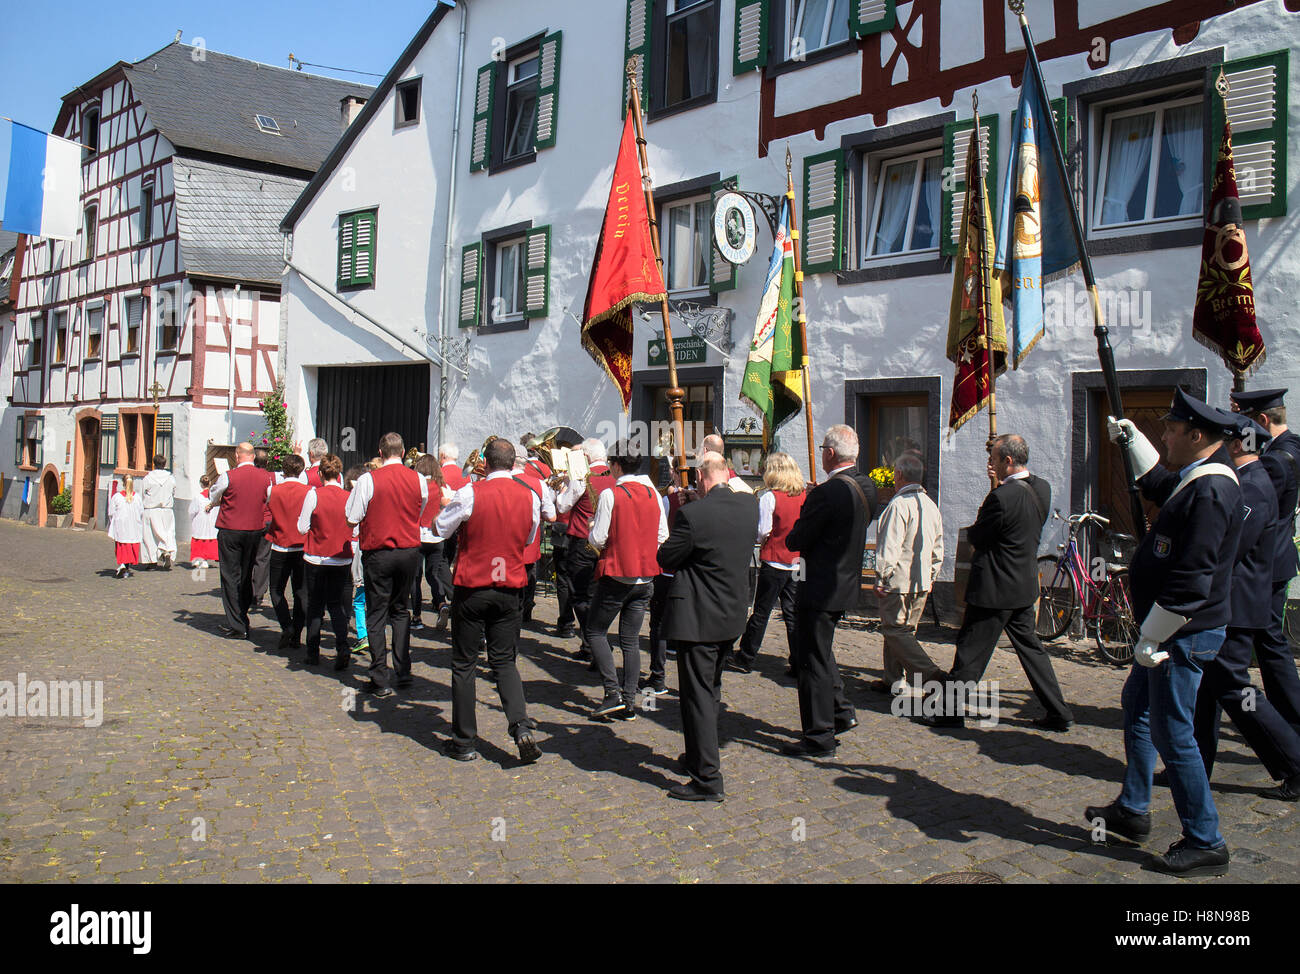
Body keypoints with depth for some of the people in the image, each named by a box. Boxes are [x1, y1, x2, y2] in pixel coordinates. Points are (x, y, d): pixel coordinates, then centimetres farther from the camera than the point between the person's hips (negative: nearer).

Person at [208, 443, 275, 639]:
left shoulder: (228, 477, -11)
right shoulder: (266, 477, 0)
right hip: (255, 531, 4)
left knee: (231, 578, 1)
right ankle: (241, 620, 24)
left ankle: (237, 626, -1)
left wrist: (213, 505, 30)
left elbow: (212, 498, 7)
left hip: (230, 531, -4)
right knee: (246, 577, 16)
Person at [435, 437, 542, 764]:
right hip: (509, 588, 3)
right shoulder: (530, 497, -2)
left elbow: (441, 529, 0)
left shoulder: (471, 493, -13)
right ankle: (521, 727, -6)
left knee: (463, 663, 8)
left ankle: (463, 742, 13)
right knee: (504, 660, 14)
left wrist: (449, 506, 17)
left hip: (471, 587, -3)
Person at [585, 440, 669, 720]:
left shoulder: (610, 495, -13)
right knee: (631, 639, 11)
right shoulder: (653, 494, 3)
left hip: (615, 575, -5)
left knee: (595, 631, 9)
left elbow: (598, 539, -14)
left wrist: (592, 533, 7)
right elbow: (663, 537, 5)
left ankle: (613, 692, -1)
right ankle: (629, 701, 10)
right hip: (645, 576, 5)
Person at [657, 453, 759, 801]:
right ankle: (701, 756, 37)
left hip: (698, 618, -7)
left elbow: (666, 559, -11)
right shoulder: (749, 505, -2)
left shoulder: (693, 513, -22)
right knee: (711, 690, 22)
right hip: (733, 614, 8)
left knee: (698, 696, 0)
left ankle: (708, 779, 3)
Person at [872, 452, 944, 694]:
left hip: (899, 581, -8)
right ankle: (893, 679, 19)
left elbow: (890, 547, -19)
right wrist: (930, 579, 22)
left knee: (895, 630, -4)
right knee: (904, 630, 14)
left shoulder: (899, 504, -15)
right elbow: (938, 550, 17)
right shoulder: (931, 506, 12)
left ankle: (928, 673, -16)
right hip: (922, 583, 8)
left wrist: (881, 579, -14)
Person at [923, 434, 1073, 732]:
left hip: (994, 589, -8)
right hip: (1025, 587, 8)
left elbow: (976, 537, -15)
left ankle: (951, 710, 14)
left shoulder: (1002, 497, -23)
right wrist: (1000, 485, 7)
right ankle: (1059, 713, 20)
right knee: (1031, 648, 17)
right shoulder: (1042, 489, 2)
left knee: (971, 653, 3)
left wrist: (975, 525, 6)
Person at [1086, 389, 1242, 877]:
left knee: (1171, 734, -3)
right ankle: (1133, 810, 36)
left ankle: (1205, 844, 11)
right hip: (1174, 630, 11)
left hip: (1185, 635, -11)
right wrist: (1130, 439, 32)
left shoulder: (1210, 493, -24)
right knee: (1137, 704, 22)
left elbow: (1191, 580, -27)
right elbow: (1159, 484, 34)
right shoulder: (1197, 479, 8)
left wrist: (1151, 637, -22)